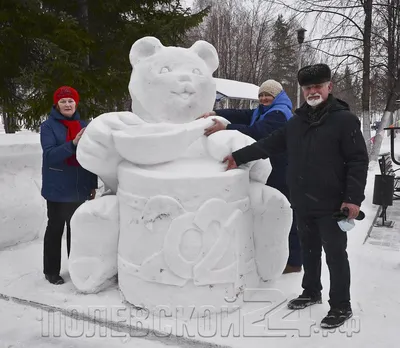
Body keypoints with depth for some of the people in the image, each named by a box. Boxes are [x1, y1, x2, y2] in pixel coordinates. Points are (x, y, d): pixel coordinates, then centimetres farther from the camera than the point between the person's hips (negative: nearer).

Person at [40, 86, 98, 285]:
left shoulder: (83, 126, 7)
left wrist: (93, 185, 9)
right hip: (57, 190, -4)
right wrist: (73, 144, -33)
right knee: (55, 229, 7)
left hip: (80, 189, 4)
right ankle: (51, 271, 20)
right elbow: (50, 155, -18)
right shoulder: (48, 126, -6)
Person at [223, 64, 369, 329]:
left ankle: (341, 306, 19)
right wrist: (238, 157, 9)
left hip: (331, 205, -6)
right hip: (303, 203, 6)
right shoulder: (297, 121, 10)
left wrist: (353, 198, -18)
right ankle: (311, 292, 37)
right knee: (309, 250, 19)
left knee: (335, 254, 3)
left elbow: (358, 161, -11)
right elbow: (269, 145, 13)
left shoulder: (344, 119, -8)